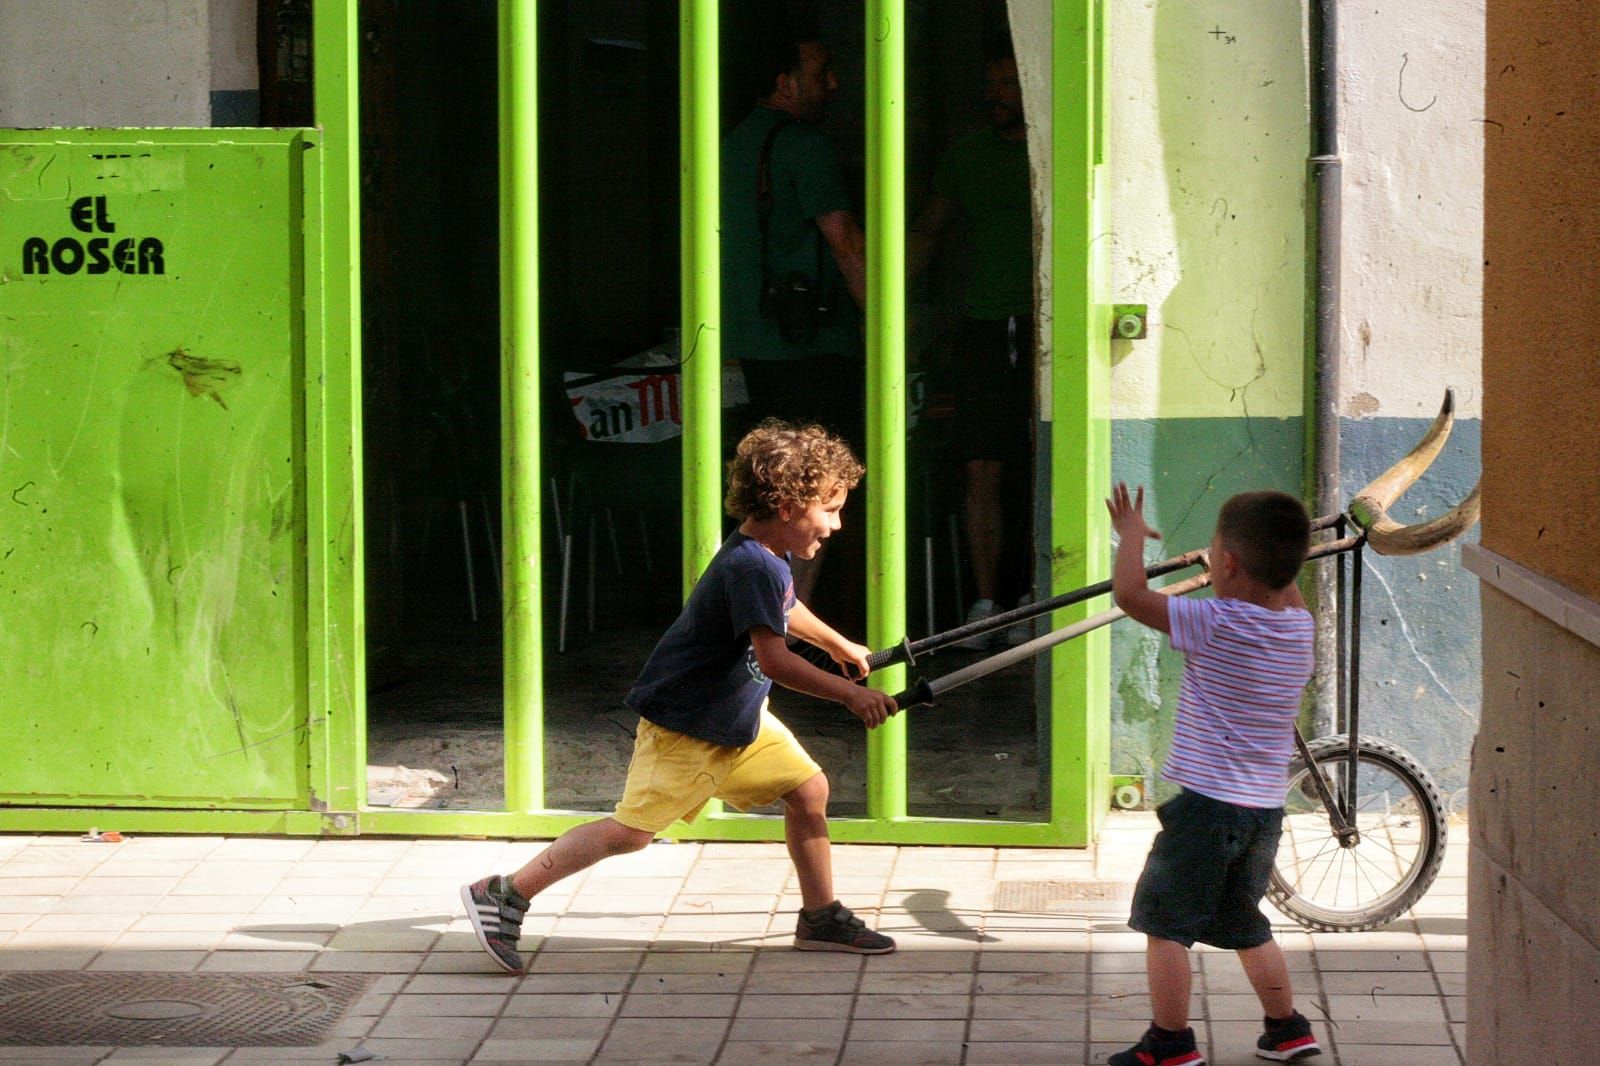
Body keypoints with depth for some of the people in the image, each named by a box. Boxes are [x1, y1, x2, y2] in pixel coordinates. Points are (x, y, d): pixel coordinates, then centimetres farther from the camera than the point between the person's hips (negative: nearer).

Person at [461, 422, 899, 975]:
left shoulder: (770, 558, 5)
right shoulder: (750, 566, -27)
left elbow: (783, 609, 30)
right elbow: (774, 660, -33)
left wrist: (841, 646, 43)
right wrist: (851, 695, -30)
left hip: (738, 718, 10)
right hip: (683, 727, -10)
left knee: (808, 789, 4)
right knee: (631, 829, -10)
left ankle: (821, 918, 18)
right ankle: (504, 895, -4)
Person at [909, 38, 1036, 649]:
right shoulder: (966, 157, 14)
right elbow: (926, 234, 18)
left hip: (1046, 327, -3)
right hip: (983, 327, 3)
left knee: (1045, 472, -3)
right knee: (981, 471, -2)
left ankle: (1033, 598, 5)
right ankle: (985, 601, 4)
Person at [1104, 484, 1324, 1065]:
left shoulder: (1216, 624, -18)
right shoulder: (1300, 625, 2)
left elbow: (1129, 592, -16)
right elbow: (1285, 590, 28)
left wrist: (1131, 533, -1)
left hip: (1207, 804, -7)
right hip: (1265, 809, 7)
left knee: (1164, 921, 3)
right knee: (1245, 924, 23)